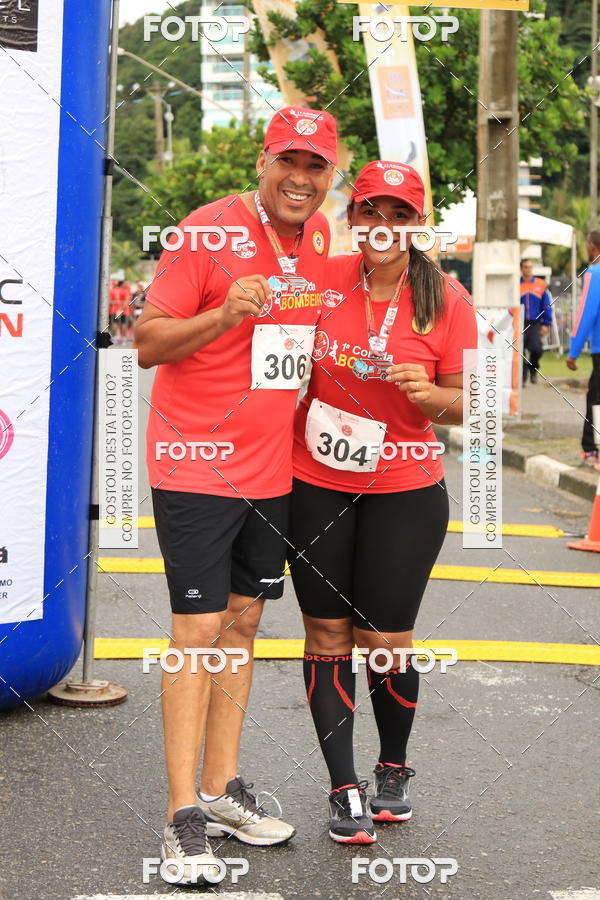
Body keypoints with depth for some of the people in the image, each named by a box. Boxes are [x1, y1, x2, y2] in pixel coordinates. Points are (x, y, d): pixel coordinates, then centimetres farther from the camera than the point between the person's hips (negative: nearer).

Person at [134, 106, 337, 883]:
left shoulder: (319, 237, 8)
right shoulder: (210, 229, -12)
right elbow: (147, 344, -12)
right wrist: (226, 314, -26)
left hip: (272, 467, 7)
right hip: (196, 463, -7)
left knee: (243, 620, 12)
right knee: (200, 627, -7)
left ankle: (222, 790, 23)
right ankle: (183, 814, 0)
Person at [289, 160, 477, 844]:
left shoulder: (446, 300, -7)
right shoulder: (322, 279, -2)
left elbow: (464, 404, 0)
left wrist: (431, 395, -21)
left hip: (403, 491, -2)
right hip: (315, 487, 2)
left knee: (385, 643, 2)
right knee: (327, 636, 5)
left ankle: (393, 770, 28)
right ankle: (345, 789, 16)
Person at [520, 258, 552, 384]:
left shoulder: (541, 284, 5)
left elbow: (547, 306, 8)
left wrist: (546, 324, 1)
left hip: (536, 324, 0)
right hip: (520, 325, 0)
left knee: (536, 349, -14)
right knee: (520, 351, -1)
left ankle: (533, 369, 14)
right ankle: (522, 377, 13)